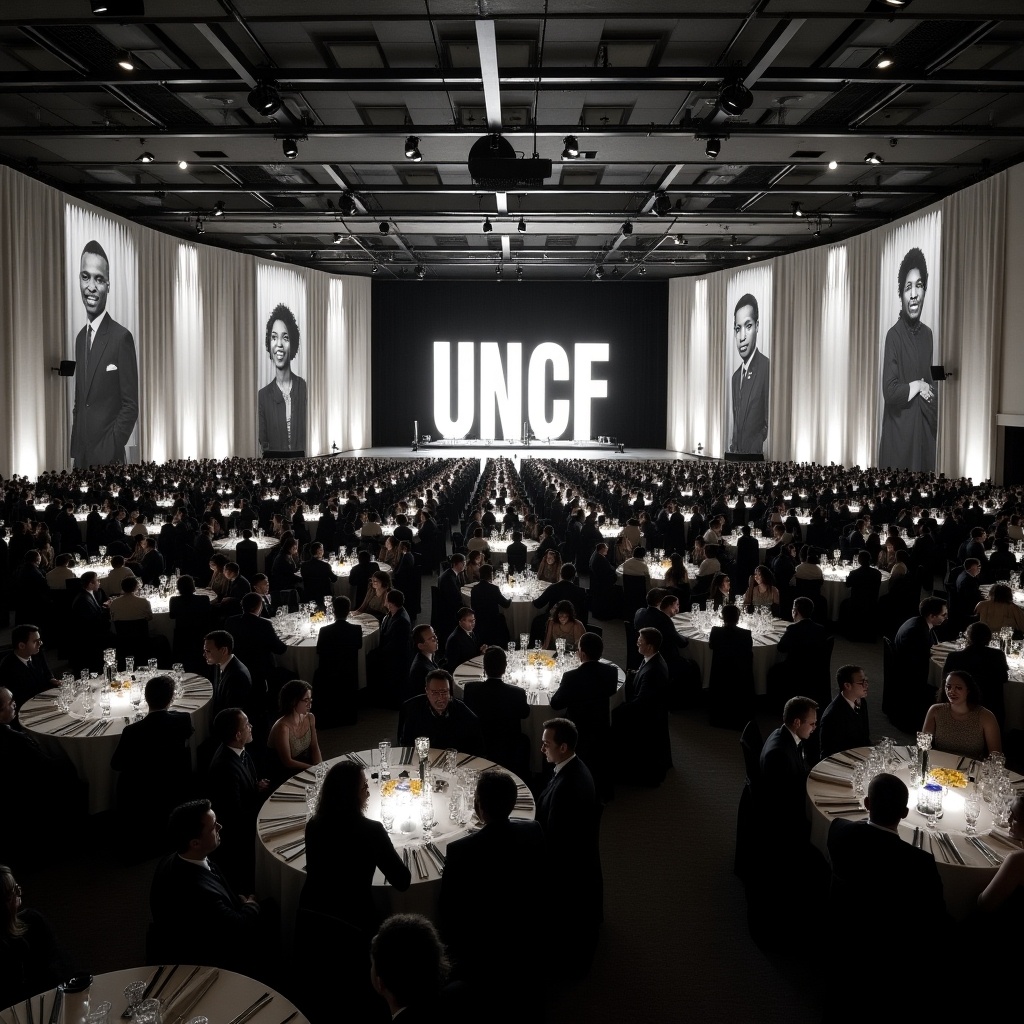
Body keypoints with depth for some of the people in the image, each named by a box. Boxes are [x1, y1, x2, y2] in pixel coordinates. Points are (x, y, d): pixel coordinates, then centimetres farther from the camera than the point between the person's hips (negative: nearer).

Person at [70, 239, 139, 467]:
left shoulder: (122, 337, -11)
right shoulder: (80, 337, 11)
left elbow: (131, 406, -12)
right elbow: (79, 402, 15)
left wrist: (106, 450, -16)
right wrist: (75, 449, 5)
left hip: (107, 457, -6)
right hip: (79, 455, 6)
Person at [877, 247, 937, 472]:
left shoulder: (927, 334, 10)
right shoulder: (894, 335, -10)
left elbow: (931, 387, 17)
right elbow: (890, 392, -18)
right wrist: (917, 387, -6)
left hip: (924, 431, 6)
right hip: (899, 432, -6)